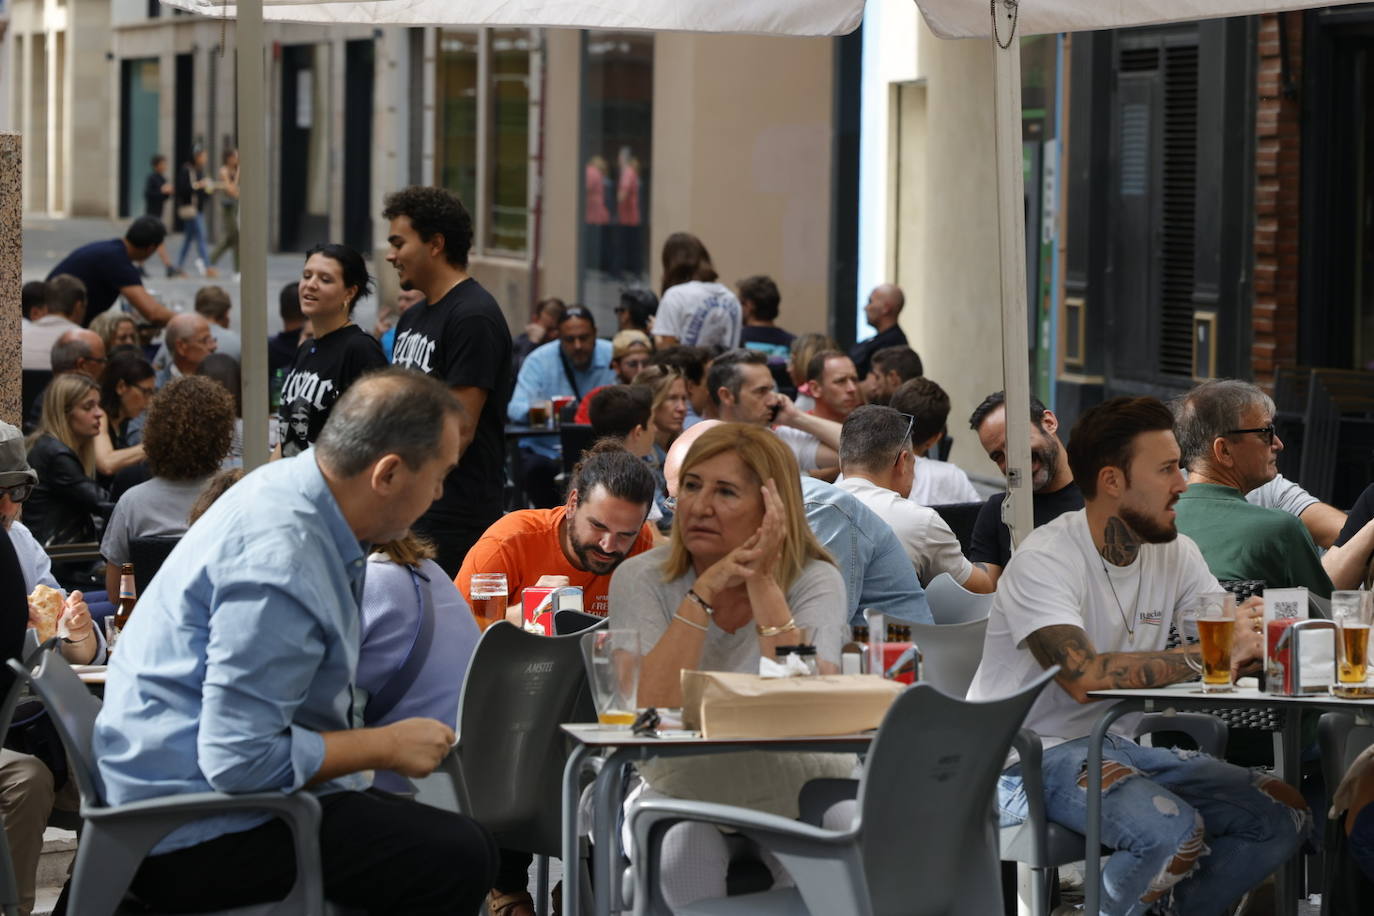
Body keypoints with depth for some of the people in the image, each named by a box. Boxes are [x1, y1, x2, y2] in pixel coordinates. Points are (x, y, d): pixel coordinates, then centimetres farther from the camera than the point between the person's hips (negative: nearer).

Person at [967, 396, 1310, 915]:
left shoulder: (1175, 555, 6)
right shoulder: (1045, 561, -18)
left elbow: (1239, 646, -2)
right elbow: (1085, 676, -32)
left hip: (1115, 747, 8)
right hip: (1032, 757, -8)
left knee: (1286, 814, -5)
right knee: (1173, 832, -32)